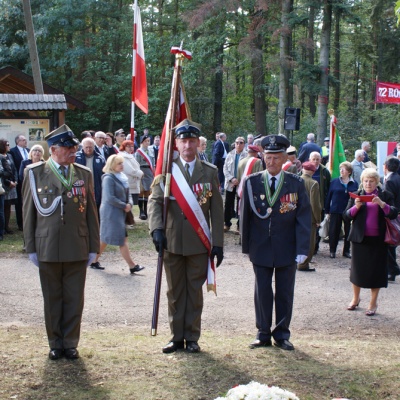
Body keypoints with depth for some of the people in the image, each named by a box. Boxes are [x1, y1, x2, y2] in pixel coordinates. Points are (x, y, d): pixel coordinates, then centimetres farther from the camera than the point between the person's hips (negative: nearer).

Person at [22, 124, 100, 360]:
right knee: (52, 299, 9)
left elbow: (91, 212, 7)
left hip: (77, 249, 1)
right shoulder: (35, 173, 1)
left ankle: (71, 343, 18)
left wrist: (93, 247, 5)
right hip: (48, 248, -1)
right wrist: (31, 247, 0)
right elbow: (29, 212, 3)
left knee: (75, 299, 5)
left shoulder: (84, 174, 6)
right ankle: (56, 344, 21)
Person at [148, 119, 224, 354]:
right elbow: (155, 201, -3)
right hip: (172, 242, 1)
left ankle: (192, 337, 16)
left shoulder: (210, 172, 3)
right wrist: (157, 228, -20)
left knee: (195, 291, 7)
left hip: (199, 243, 0)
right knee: (175, 291, 9)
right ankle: (177, 337, 18)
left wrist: (218, 243, -2)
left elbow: (216, 210, 2)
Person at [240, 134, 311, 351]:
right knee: (262, 292, 7)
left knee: (284, 293, 9)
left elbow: (303, 218, -4)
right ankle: (263, 333, 19)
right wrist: (246, 246, 2)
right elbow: (245, 216, 3)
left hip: (287, 250, 0)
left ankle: (282, 334, 21)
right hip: (260, 249, 0)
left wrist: (302, 250, -9)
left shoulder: (296, 183, -3)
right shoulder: (252, 182, -2)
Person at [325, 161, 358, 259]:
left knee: (348, 231, 9)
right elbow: (329, 196, 2)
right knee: (334, 231, 4)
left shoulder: (354, 184, 1)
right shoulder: (334, 182, 1)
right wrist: (327, 210, -1)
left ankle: (346, 251, 21)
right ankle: (332, 250, 15)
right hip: (336, 210, -1)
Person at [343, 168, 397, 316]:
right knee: (357, 268, 8)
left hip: (378, 239, -1)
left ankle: (373, 303, 14)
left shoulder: (385, 196, 3)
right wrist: (356, 207, -20)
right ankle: (355, 298, 27)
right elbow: (346, 216, -2)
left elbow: (393, 214, -8)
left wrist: (382, 204, -23)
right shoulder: (356, 195, 4)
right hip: (359, 238, 1)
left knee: (376, 270, 2)